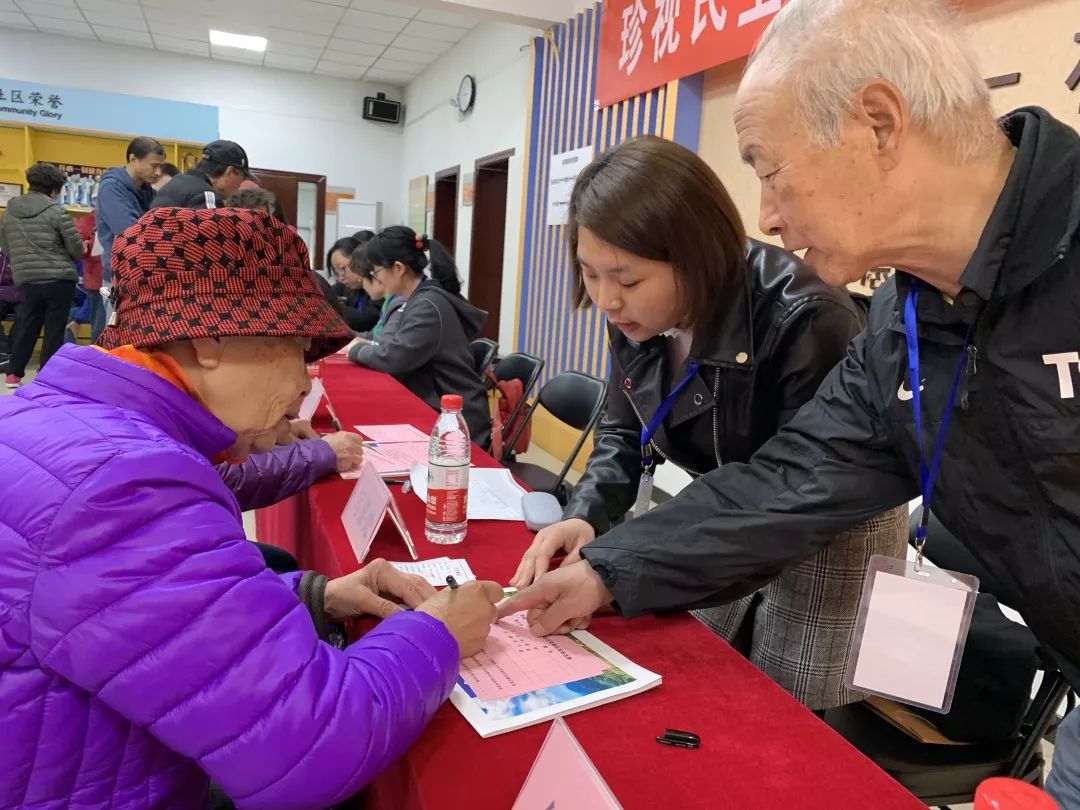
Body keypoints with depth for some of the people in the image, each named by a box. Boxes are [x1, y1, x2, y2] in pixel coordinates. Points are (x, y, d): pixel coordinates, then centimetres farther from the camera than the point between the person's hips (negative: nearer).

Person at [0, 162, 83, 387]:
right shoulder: (56, 211, -9)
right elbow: (76, 247, -7)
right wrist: (61, 255, 16)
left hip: (26, 281, 5)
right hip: (58, 280, -5)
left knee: (27, 327, 15)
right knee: (54, 330, 3)